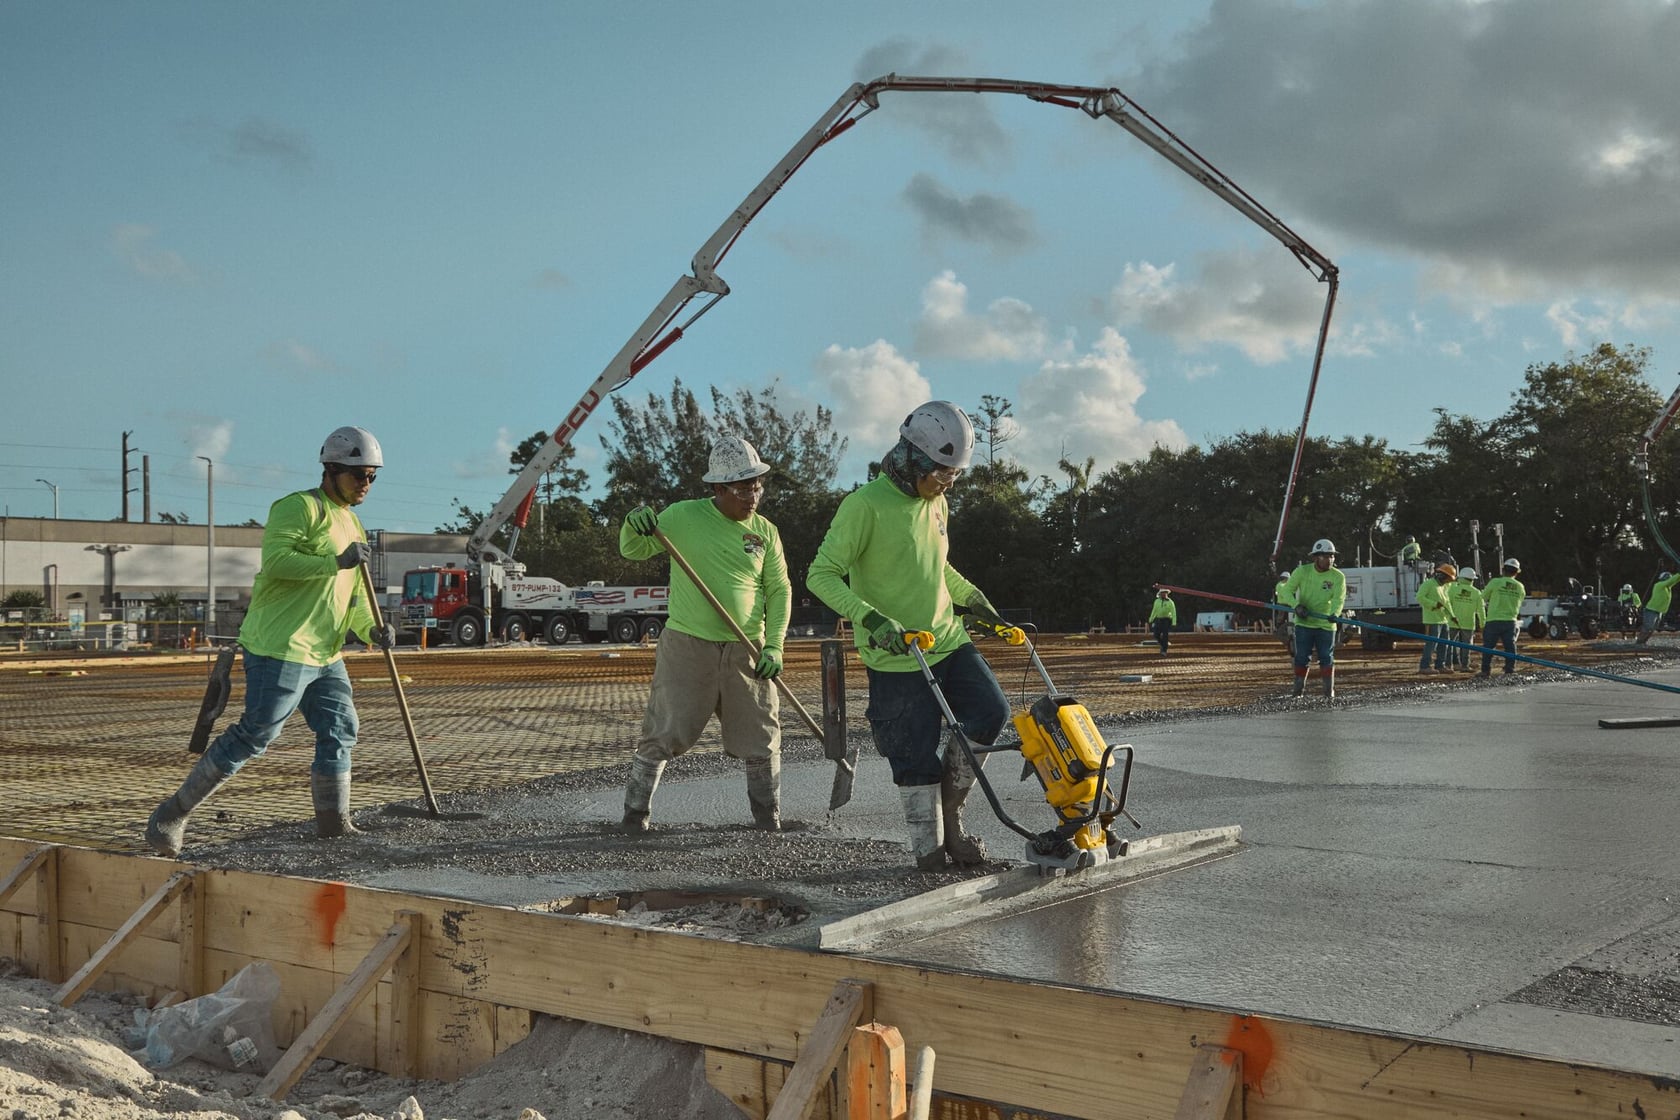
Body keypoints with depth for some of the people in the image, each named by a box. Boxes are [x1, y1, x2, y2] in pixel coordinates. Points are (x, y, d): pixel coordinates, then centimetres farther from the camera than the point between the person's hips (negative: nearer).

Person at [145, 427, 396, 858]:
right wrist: (337, 561, -25)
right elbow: (275, 561, -22)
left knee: (340, 732, 6)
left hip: (325, 655, 9)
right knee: (253, 736, -8)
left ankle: (333, 823, 15)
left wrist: (371, 629, 5)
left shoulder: (352, 525, 21)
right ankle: (173, 812, 3)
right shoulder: (299, 507, -8)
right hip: (280, 648, -9)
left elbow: (352, 594, 22)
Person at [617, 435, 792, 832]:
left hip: (746, 651, 2)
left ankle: (769, 817, 24)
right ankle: (635, 813, 13)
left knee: (761, 740, 7)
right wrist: (634, 528, -19)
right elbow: (633, 551, 5)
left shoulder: (765, 532, 6)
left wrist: (773, 645, -3)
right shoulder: (683, 516, -1)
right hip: (686, 645, -2)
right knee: (663, 735, -2)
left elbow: (779, 591, 8)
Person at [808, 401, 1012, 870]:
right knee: (916, 758, -3)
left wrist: (974, 600, 22)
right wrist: (872, 620, -28)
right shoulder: (865, 505, -14)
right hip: (896, 656, -7)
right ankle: (928, 846, 15)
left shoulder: (936, 504, 11)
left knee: (991, 713, -7)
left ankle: (949, 813, 11)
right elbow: (822, 575, -18)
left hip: (948, 640, 7)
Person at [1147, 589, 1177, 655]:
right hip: (1158, 620, 4)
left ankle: (1164, 651, -5)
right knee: (1156, 635, -4)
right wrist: (1150, 620, 16)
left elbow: (1173, 613, -8)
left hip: (1167, 620, -4)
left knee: (1165, 636, -9)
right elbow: (1154, 611, 16)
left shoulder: (1170, 602, -5)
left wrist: (1174, 623, -17)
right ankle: (1163, 645, 22)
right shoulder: (1157, 601, 7)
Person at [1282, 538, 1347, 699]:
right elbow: (1287, 591, -4)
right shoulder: (1302, 571, -6)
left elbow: (1339, 599, -18)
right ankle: (1299, 688, 17)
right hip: (1303, 622, 0)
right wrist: (1296, 605, -23)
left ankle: (1329, 690, 9)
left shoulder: (1338, 576, -8)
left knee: (1326, 658, 0)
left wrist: (1335, 614, -39)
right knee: (1301, 657, 3)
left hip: (1326, 624, 0)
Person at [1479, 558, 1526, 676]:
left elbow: (1483, 598, 5)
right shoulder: (1520, 587, 6)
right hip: (1511, 622, 3)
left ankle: (1485, 672, 3)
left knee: (1488, 648, 3)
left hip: (1493, 621, -3)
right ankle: (1509, 672, 4)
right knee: (1510, 648, 6)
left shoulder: (1495, 582, -7)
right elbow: (1519, 605, 16)